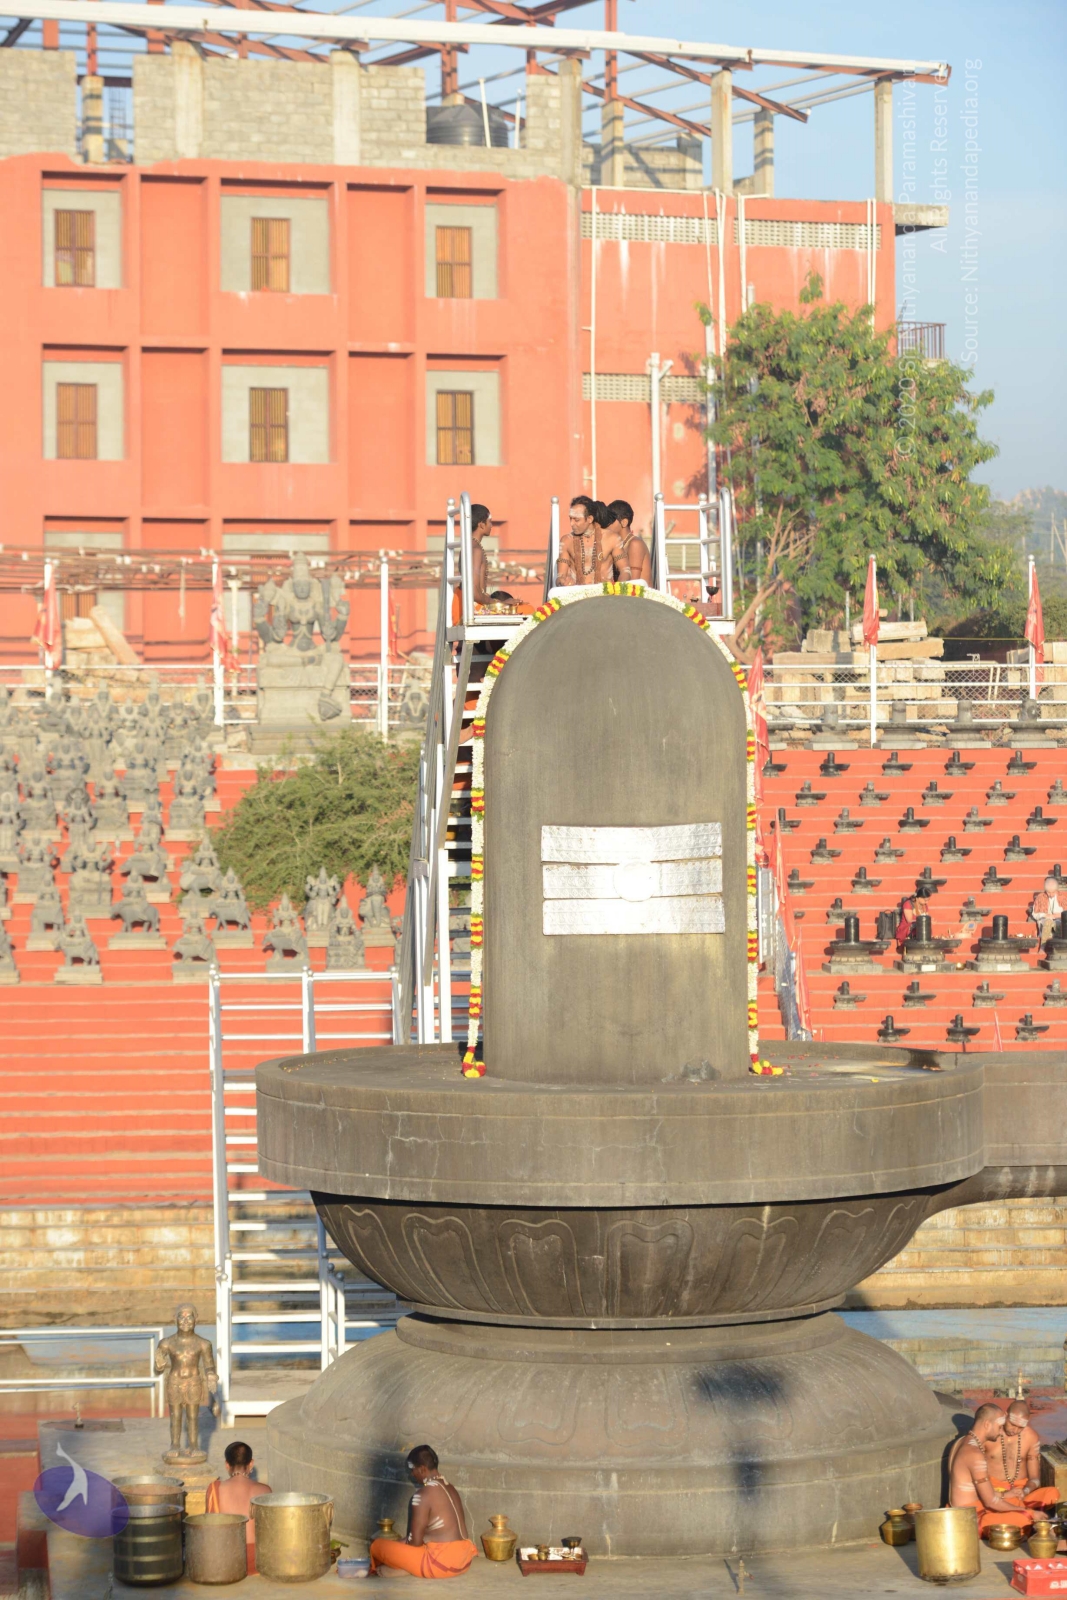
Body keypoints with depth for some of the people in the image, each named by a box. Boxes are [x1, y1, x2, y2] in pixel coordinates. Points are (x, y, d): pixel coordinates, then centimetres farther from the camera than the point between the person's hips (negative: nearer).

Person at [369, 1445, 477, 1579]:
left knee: (377, 1545, -2)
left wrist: (398, 1543, 10)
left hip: (441, 1563, -9)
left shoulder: (423, 1495, -15)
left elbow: (415, 1541, -12)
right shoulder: (450, 1489, 12)